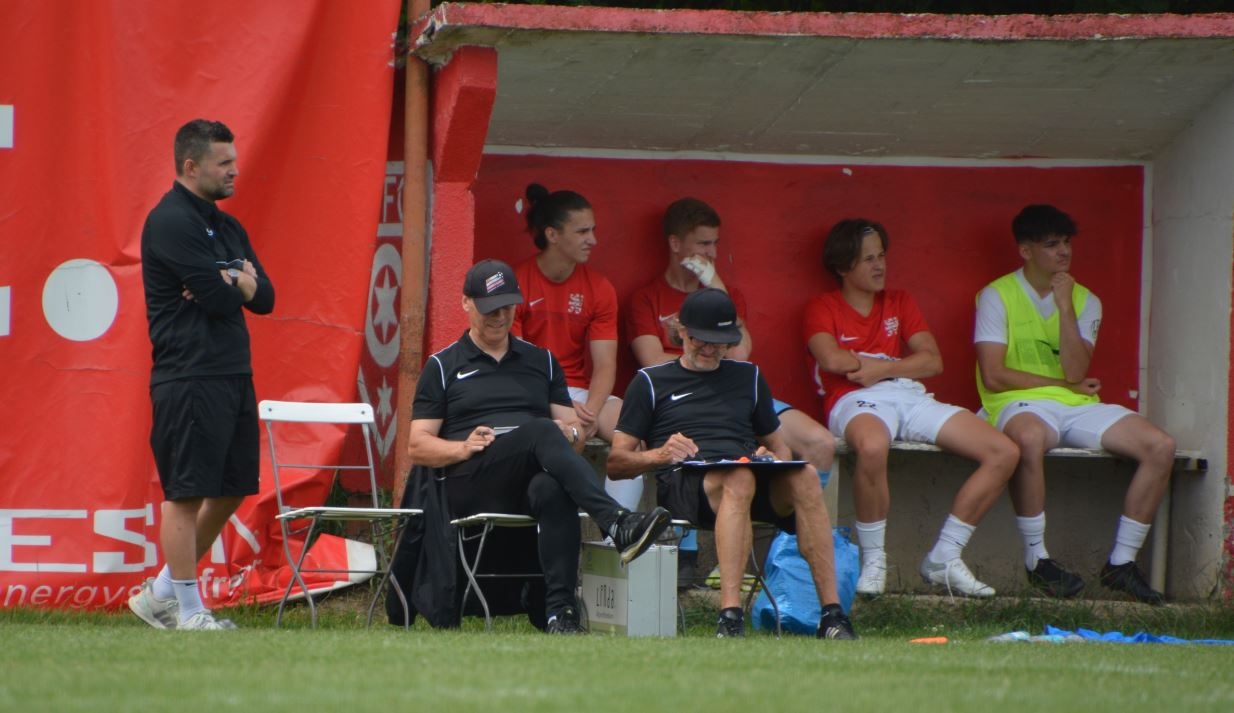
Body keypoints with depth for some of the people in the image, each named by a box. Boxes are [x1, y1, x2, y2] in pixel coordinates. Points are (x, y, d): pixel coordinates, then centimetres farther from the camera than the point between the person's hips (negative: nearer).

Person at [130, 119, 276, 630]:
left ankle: (162, 593, 22)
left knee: (232, 489, 12)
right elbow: (221, 299, -18)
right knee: (186, 493, -5)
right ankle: (188, 611, -1)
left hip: (233, 376, 10)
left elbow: (264, 297, 11)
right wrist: (237, 284, 3)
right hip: (190, 377, -10)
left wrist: (231, 283, -8)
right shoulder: (171, 222, -11)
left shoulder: (226, 227, 18)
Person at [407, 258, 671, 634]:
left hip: (534, 477, 3)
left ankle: (560, 612, -50)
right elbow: (418, 446, 11)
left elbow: (573, 429, 22)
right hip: (472, 484, -3)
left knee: (554, 490, -40)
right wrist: (463, 447, -8)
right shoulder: (443, 366, 18)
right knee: (541, 431, -35)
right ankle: (618, 524, -55)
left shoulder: (541, 362, 26)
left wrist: (569, 431, -3)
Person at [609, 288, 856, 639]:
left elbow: (780, 448, 29)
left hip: (747, 474, 4)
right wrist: (660, 454, -11)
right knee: (739, 479, -40)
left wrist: (773, 459, 4)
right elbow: (616, 461, 9)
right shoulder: (652, 382, 17)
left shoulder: (747, 377, 28)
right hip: (682, 482, -3)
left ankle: (833, 615, -36)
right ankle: (730, 619, -51)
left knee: (805, 477, -31)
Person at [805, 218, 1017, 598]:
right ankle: (873, 560, -26)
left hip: (910, 396, 6)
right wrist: (892, 362, 2)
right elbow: (832, 359, -9)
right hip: (856, 401, -6)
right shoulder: (823, 308, 11)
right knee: (873, 446, -46)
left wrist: (881, 369, -4)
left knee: (1004, 453, -12)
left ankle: (943, 559, -7)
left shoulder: (899, 302, 25)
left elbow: (932, 361, 12)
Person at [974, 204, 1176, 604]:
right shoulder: (998, 297, 1)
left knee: (1160, 446, -17)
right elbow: (993, 376, -9)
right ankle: (1037, 559, -28)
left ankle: (1121, 562, -11)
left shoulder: (1085, 301, 13)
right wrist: (1064, 383, -3)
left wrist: (1065, 306, -9)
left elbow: (1076, 371, -4)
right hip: (1019, 405, -5)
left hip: (1076, 407, 5)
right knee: (1030, 439, -43)